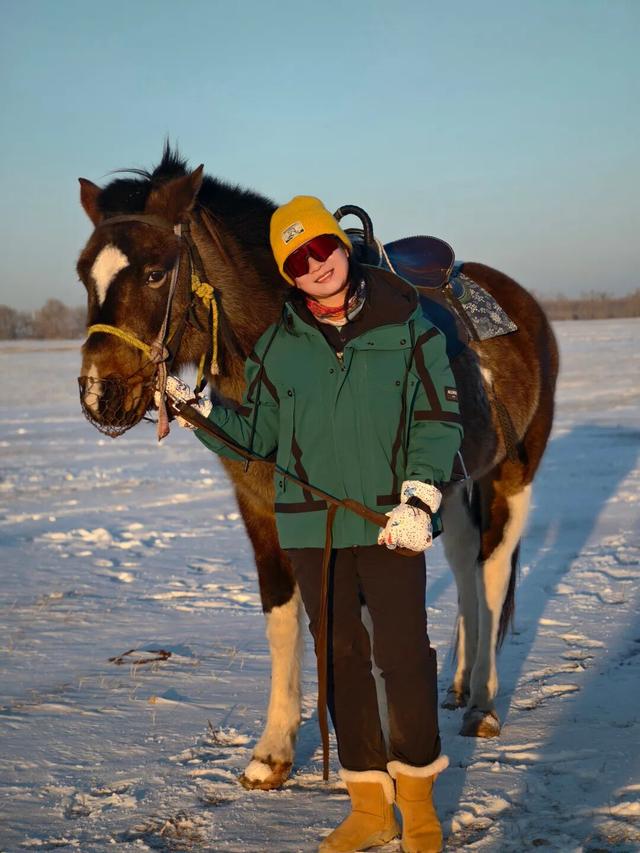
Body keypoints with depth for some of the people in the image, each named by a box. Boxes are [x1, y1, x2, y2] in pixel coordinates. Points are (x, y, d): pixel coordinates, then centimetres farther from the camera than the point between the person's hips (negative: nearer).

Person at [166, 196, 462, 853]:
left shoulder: (405, 325, -3)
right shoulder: (278, 344, 5)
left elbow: (439, 421, -3)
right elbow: (255, 435, 8)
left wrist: (418, 499, -14)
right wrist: (196, 412, -6)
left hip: (390, 520, -3)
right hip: (311, 526, 3)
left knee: (403, 655, -2)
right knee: (340, 660, 9)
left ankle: (417, 796, 18)